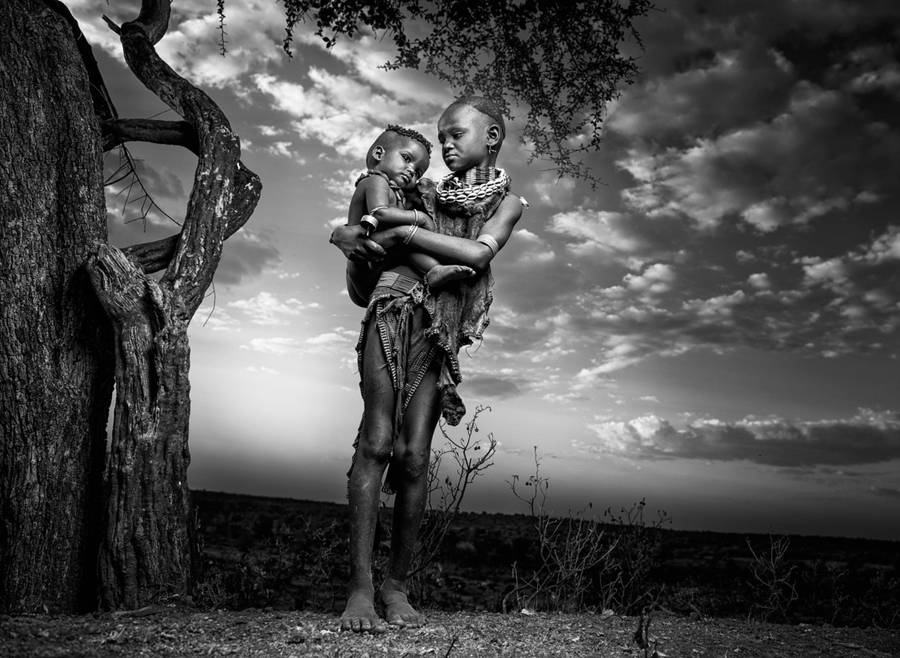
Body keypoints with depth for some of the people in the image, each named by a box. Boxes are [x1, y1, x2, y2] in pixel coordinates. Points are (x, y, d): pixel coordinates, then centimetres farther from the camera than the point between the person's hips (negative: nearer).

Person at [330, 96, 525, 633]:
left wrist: (404, 232, -6)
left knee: (414, 457, -8)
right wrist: (355, 243, -1)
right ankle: (361, 586, -13)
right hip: (394, 313, 1)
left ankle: (397, 586, 4)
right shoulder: (425, 194, 19)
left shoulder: (506, 201, 15)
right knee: (377, 443, -14)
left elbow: (478, 254, -7)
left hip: (442, 333, 0)